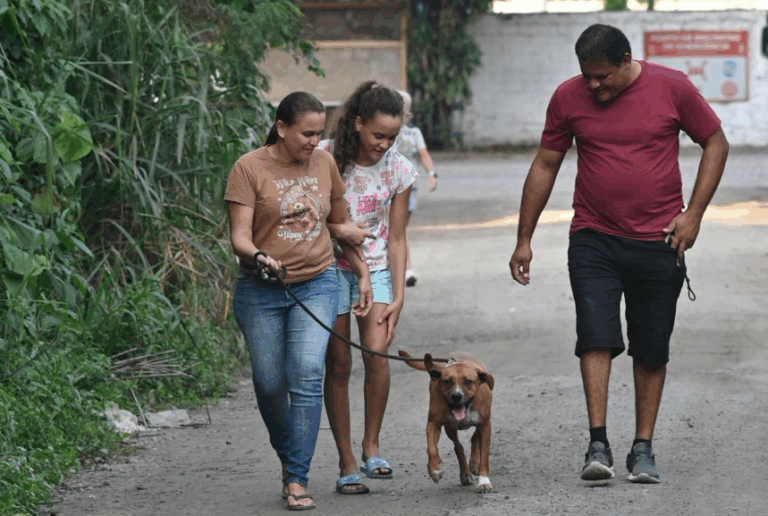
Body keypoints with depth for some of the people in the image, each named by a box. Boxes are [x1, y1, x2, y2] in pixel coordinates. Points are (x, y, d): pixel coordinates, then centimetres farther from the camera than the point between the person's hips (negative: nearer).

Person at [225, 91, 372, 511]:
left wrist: (362, 273, 19)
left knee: (307, 376, -15)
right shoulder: (250, 168, -8)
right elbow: (239, 236, -13)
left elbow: (341, 223, 19)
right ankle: (288, 456, 33)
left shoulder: (324, 164, 6)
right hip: (261, 291, -2)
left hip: (317, 285, 2)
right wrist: (258, 256, -34)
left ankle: (297, 480, -13)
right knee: (270, 384, 4)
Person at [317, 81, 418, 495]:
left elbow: (396, 239, 0)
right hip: (328, 265, -1)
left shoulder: (398, 170, -5)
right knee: (338, 364, -3)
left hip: (375, 267, 2)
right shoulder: (324, 158, -13)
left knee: (376, 353, -16)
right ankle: (346, 464, 3)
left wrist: (398, 296, -5)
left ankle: (371, 447, 1)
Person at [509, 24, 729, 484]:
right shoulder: (568, 97, 0)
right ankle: (598, 445, -13)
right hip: (593, 239, 1)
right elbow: (544, 166, 8)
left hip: (657, 242, 0)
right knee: (596, 338, -12)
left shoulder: (672, 88, -5)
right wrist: (524, 239, 8)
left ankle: (643, 449, 12)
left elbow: (716, 143, 4)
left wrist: (694, 214, -5)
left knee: (651, 351, 4)